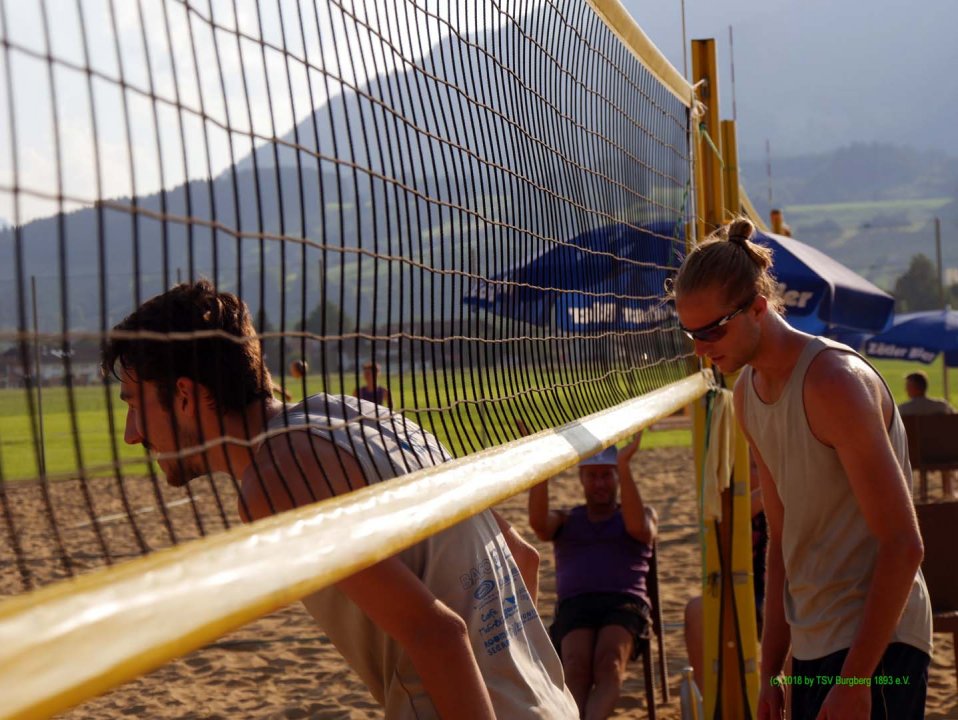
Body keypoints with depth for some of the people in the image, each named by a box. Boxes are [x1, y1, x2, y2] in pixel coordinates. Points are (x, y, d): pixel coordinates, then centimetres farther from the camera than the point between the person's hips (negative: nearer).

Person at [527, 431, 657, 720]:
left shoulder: (643, 513, 22)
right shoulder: (565, 521, 25)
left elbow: (638, 527, -6)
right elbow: (538, 522, -1)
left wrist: (624, 466, -15)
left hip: (625, 602, -1)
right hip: (574, 606, 1)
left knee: (609, 662, -35)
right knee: (576, 666, -33)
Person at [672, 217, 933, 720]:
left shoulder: (834, 382, -16)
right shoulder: (748, 394, 10)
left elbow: (903, 544, -18)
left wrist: (856, 680, -20)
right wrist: (770, 671, 13)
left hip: (874, 644, -8)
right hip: (813, 644, 8)